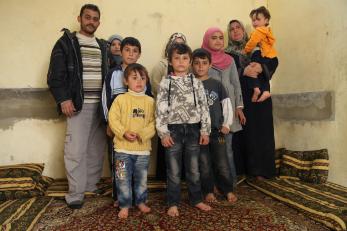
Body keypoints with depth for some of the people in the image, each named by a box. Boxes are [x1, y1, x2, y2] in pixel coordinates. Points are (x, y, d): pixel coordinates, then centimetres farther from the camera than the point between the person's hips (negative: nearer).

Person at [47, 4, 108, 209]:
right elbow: (55, 75, -3)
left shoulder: (103, 46, 17)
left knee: (97, 149, 9)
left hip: (100, 105, 5)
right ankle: (76, 194, 7)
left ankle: (92, 186, 23)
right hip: (78, 105, -4)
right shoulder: (66, 43, 3)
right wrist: (63, 99, -14)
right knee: (76, 150, -5)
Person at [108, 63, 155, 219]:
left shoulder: (150, 101, 3)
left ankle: (141, 202, 35)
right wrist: (124, 133, -17)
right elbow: (113, 119, -6)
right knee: (123, 178, 6)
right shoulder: (121, 99, -3)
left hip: (143, 147, 2)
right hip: (123, 147, -2)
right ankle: (125, 205, 23)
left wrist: (142, 134, -16)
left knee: (141, 178, 15)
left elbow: (153, 123, -1)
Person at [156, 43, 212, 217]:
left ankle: (196, 199, 31)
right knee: (174, 171, 7)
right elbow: (160, 110, -5)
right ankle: (173, 203, 23)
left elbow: (204, 107, 4)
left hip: (193, 129, 2)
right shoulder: (165, 83, -1)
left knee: (194, 169, 14)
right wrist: (163, 133, -10)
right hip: (173, 130, -2)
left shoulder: (196, 82, 5)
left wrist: (205, 130, 0)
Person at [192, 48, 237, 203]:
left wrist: (227, 124, -1)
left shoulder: (217, 84, 5)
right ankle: (208, 191, 25)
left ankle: (228, 190, 26)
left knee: (223, 164, 7)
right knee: (204, 165, 8)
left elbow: (227, 105, 7)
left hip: (217, 131, 1)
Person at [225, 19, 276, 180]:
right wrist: (243, 71, -18)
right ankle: (240, 168, 3)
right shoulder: (227, 53, 10)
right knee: (241, 132, -5)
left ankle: (259, 169, 6)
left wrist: (261, 68, -13)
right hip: (239, 98, -1)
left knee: (259, 132, -1)